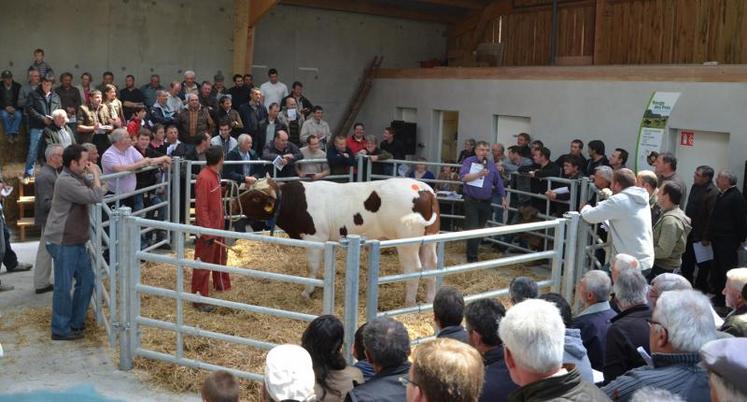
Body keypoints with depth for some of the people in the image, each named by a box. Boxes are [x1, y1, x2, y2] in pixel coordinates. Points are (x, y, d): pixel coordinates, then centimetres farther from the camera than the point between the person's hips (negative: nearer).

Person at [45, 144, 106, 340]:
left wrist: (95, 177, 5)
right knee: (64, 286, -1)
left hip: (76, 241, 10)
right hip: (63, 242, -10)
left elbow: (98, 192, 22)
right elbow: (95, 197, -27)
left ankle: (76, 322, 27)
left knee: (86, 280, 14)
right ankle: (61, 330, 9)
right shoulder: (66, 182, -21)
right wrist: (95, 174, -15)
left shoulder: (76, 178, 12)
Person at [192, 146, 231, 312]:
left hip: (218, 226, 10)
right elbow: (201, 208, -23)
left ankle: (222, 285, 45)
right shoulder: (204, 178, -23)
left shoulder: (215, 174, 6)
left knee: (220, 257, 25)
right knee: (204, 263, 0)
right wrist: (207, 232, -23)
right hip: (208, 230, -10)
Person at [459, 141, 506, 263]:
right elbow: (463, 177, -18)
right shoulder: (469, 161, -3)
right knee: (472, 229, -8)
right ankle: (472, 257, -3)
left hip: (486, 202, 5)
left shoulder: (491, 166, 11)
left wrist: (503, 199, 20)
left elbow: (499, 183, 19)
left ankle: (473, 252, 25)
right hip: (471, 201, -4)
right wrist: (479, 174, -26)